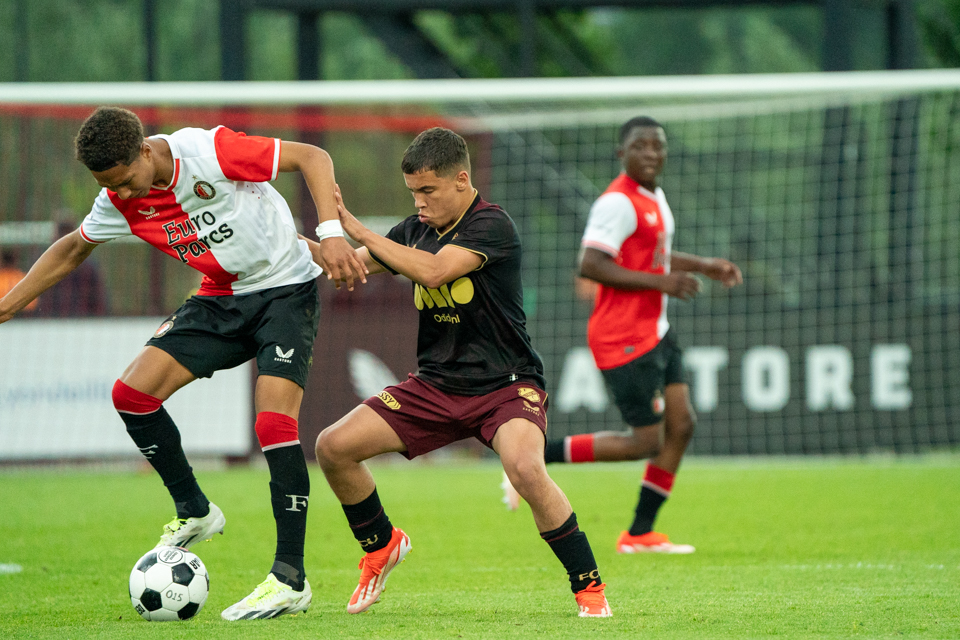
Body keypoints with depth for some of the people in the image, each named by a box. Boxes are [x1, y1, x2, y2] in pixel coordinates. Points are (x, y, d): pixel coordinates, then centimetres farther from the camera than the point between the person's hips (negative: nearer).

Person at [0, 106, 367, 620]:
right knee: (132, 393, -8)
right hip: (221, 298, 6)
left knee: (273, 423, -21)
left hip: (286, 289, -6)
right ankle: (194, 512, 10)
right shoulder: (119, 201, -5)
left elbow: (311, 157, -20)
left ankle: (290, 579, -15)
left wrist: (331, 234, -31)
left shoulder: (210, 151, -25)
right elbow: (72, 249, 14)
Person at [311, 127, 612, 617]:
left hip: (506, 384, -7)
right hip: (436, 386, 7)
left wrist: (359, 230, -23)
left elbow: (434, 271, -29)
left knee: (525, 469, -35)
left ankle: (588, 587, -18)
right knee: (333, 447, -5)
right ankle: (381, 545, 21)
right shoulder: (417, 229, 7)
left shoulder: (492, 225, -15)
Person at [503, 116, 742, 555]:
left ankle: (640, 534, 11)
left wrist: (704, 266, 20)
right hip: (623, 340, -10)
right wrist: (660, 282, -25)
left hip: (654, 333, 10)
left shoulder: (654, 198, 14)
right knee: (646, 441, -8)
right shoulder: (618, 203, -18)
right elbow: (590, 265, -26)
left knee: (681, 424, 5)